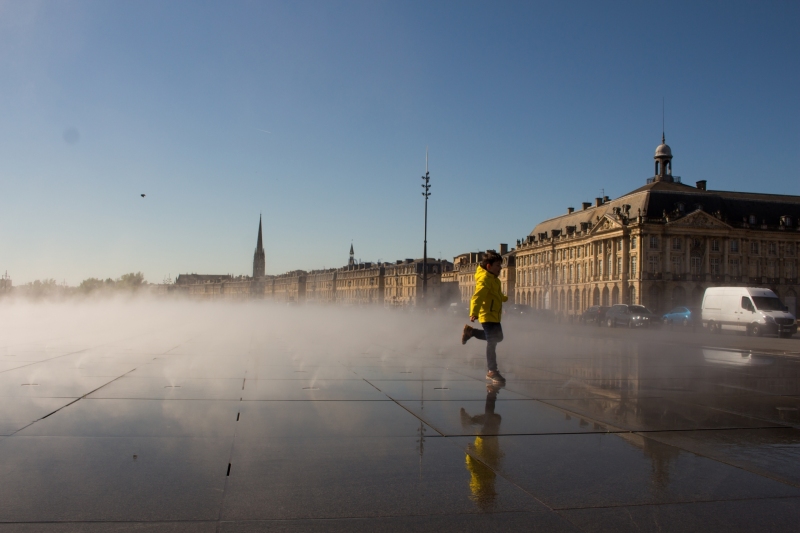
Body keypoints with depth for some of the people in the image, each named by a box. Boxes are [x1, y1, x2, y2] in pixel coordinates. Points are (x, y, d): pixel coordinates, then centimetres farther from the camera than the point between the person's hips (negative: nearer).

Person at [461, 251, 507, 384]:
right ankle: (492, 372, 2)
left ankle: (470, 331, 28)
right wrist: (473, 313, -42)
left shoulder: (492, 278, 14)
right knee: (492, 343, -6)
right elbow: (478, 296, -30)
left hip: (494, 315, 10)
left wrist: (504, 298, 54)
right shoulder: (484, 278, -17)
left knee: (497, 337, 23)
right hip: (488, 315, -10)